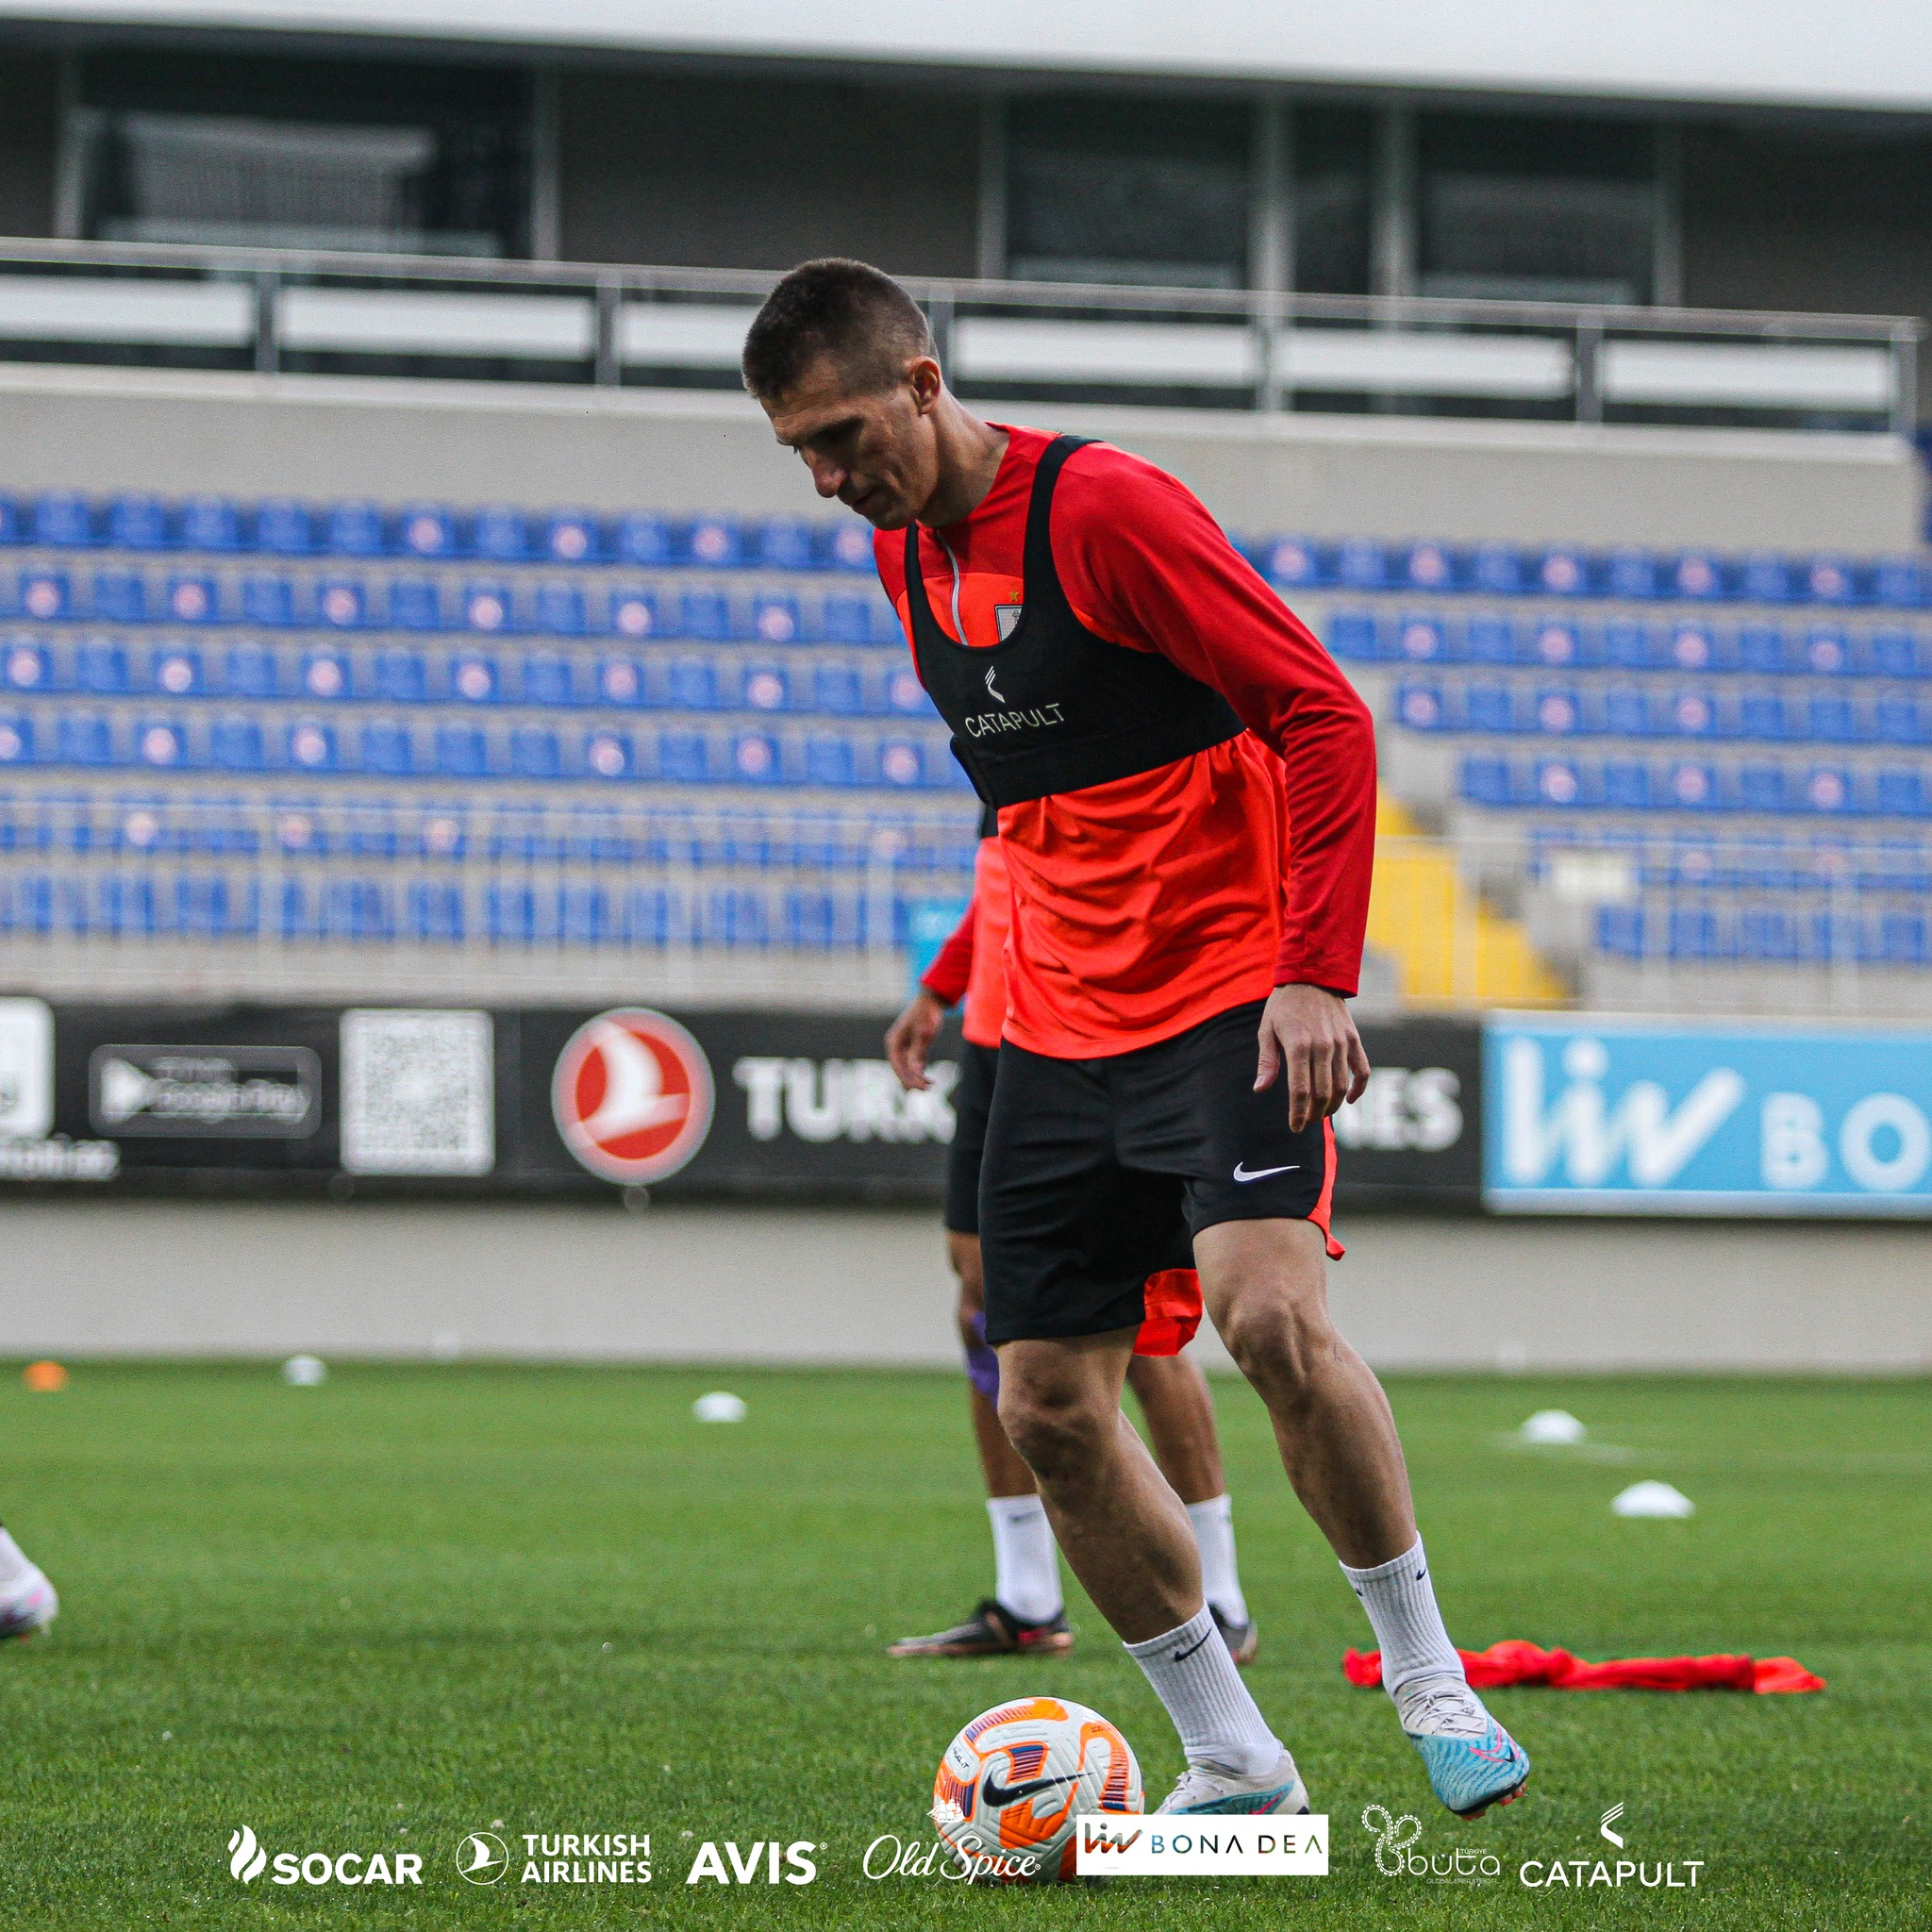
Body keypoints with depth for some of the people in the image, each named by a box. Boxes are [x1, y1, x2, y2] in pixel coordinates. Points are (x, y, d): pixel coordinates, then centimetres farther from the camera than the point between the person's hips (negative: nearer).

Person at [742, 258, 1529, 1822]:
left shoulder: (1107, 508, -14)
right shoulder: (903, 552, 10)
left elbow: (1324, 719, -15)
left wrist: (1318, 973, -21)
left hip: (1238, 996, -8)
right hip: (1062, 1031, 8)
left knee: (1271, 1313, -26)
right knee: (1048, 1406, 1)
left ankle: (1428, 1675, -8)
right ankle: (1232, 1762, 13)